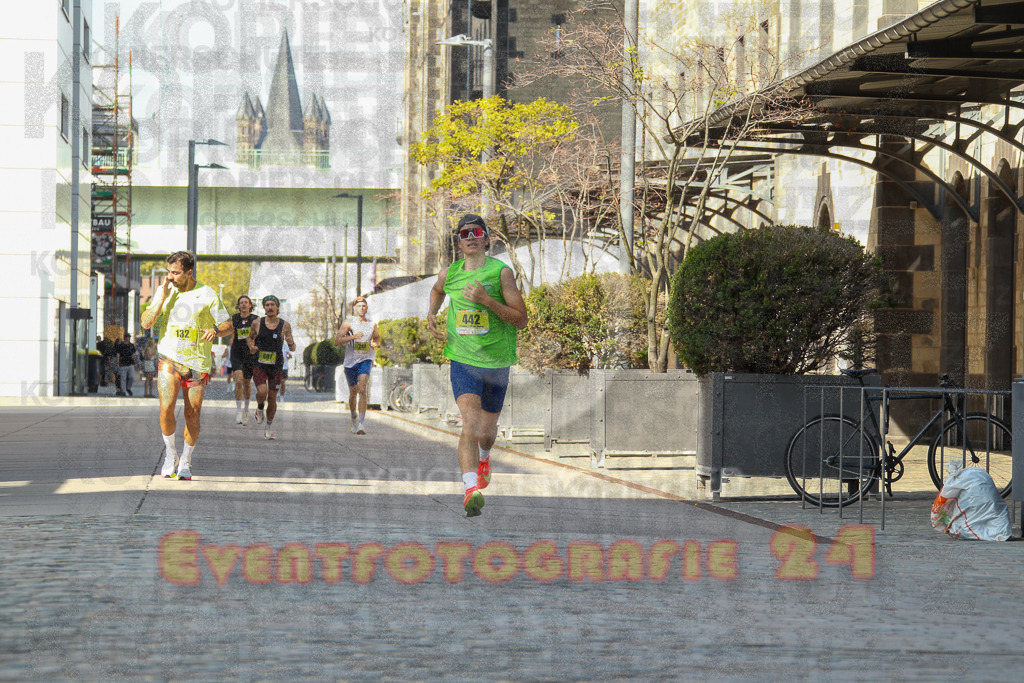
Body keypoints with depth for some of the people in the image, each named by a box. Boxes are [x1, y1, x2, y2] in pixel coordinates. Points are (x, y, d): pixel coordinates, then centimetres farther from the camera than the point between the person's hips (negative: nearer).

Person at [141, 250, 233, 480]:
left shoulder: (207, 294, -1)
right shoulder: (164, 291, 5)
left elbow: (227, 325, 4)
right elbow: (146, 323, 0)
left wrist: (215, 330, -19)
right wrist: (163, 297, -9)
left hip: (197, 362, 0)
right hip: (169, 358, 0)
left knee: (192, 416, 2)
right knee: (166, 408, -17)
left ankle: (185, 462, 22)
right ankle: (170, 453, 5)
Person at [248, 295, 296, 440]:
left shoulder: (285, 325, -1)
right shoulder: (257, 323, 0)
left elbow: (292, 348, 3)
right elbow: (251, 337, 18)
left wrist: (291, 344, -21)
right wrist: (251, 346, -4)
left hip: (276, 366, 1)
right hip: (260, 364, -1)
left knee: (272, 398, 5)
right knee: (262, 391, -24)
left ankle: (269, 427, 26)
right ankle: (259, 409, 11)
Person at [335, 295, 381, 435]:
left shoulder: (372, 324, 7)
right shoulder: (348, 322, -3)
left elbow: (377, 338, 27)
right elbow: (337, 342, -11)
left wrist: (376, 344, 5)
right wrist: (352, 337, -24)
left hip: (365, 359, 0)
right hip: (350, 360, 0)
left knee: (362, 390, -20)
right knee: (353, 392, 13)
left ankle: (360, 423, -27)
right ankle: (354, 418, 39)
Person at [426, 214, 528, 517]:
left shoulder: (501, 272, -7)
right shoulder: (449, 273, 3)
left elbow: (521, 320, -10)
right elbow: (437, 290, 30)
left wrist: (487, 300, -20)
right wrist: (431, 314, 13)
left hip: (496, 362, 0)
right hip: (462, 360, 0)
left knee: (487, 431, 14)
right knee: (470, 421, -22)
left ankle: (484, 458, 51)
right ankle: (471, 489, -33)